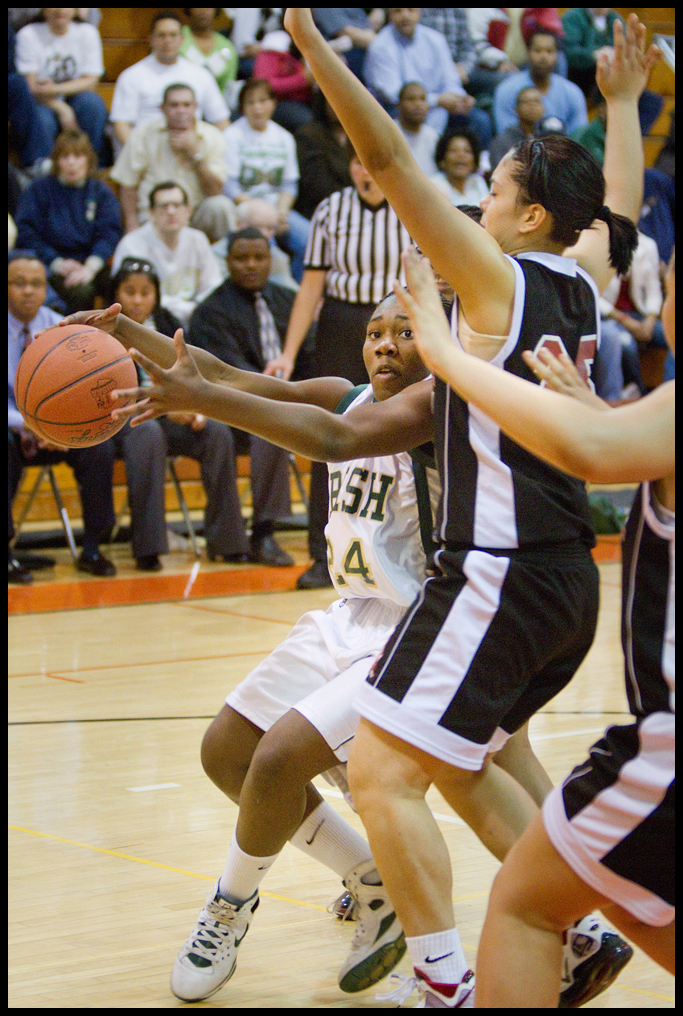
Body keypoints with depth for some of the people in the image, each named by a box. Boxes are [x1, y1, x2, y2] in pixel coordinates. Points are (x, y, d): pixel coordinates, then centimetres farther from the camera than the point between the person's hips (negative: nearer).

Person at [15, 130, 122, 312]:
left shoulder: (102, 192, 14)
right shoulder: (38, 190, 9)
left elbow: (109, 234, 0)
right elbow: (26, 234, 0)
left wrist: (90, 268, -19)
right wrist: (57, 263, -15)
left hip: (94, 262, 2)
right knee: (80, 291, -36)